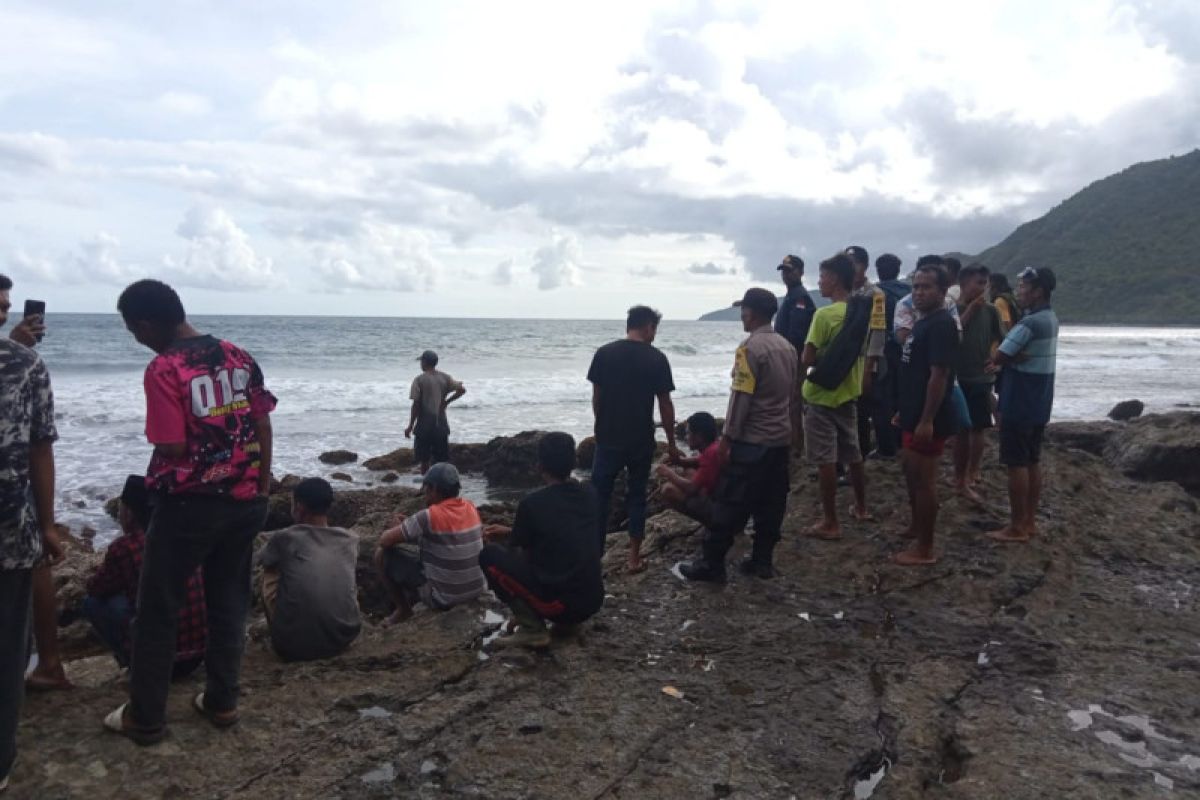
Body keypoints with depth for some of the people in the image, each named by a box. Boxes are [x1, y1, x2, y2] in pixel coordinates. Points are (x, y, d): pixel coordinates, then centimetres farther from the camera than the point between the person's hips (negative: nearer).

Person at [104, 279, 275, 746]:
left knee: (157, 611, 10)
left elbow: (172, 449, -17)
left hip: (188, 505, -6)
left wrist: (161, 478, 6)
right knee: (229, 603, 16)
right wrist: (261, 488, 12)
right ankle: (222, 702, 26)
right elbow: (263, 427, 5)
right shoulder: (239, 357, 3)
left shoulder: (164, 370, -16)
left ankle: (145, 718, 20)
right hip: (244, 501, 6)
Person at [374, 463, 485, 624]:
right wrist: (410, 525, 9)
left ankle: (404, 611, 16)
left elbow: (385, 540, -13)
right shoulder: (470, 508, -1)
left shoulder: (429, 516, -22)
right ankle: (412, 599, 33)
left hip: (444, 598, -7)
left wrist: (400, 528, 8)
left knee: (382, 554, 3)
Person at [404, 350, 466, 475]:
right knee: (442, 460, 9)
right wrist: (446, 402, 6)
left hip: (424, 424, -3)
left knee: (424, 460, 5)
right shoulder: (444, 378, 3)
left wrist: (410, 426, -4)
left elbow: (416, 405, -11)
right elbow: (462, 390, -4)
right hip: (441, 424, 4)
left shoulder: (419, 380, -8)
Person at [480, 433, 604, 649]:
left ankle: (532, 628, -5)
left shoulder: (532, 503, -9)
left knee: (489, 555, 4)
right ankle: (567, 622, 15)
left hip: (561, 603, -7)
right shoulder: (588, 496, 8)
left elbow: (515, 550, 7)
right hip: (593, 600, 7)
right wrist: (510, 531, 31)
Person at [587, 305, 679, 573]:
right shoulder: (657, 358, -6)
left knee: (599, 497, 9)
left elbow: (596, 398, 3)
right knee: (637, 496, 13)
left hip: (608, 439, 1)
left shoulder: (604, 353, -2)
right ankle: (634, 557, 15)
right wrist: (671, 443, 6)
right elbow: (665, 405, -4)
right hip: (642, 441, 0)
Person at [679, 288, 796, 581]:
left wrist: (727, 438, -13)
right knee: (770, 504, 12)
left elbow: (741, 398, -18)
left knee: (730, 504, -1)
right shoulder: (787, 347, 8)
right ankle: (763, 560, 18)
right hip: (781, 438, 8)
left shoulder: (750, 348, -16)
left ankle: (712, 564, 4)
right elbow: (791, 394, 14)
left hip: (751, 441, -8)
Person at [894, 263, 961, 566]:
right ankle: (917, 527, 38)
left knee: (924, 479, -3)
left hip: (928, 417, -10)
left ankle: (925, 549, 6)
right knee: (911, 472, 21)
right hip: (914, 413, 10)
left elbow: (939, 374, -23)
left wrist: (927, 420, -26)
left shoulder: (941, 324, -18)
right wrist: (905, 410, 22)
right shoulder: (924, 321, 13)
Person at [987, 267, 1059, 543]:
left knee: (1017, 464, -3)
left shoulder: (1029, 323, -20)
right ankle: (1030, 522, 21)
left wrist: (1009, 359, 2)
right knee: (1033, 462, 13)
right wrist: (1012, 358, -4)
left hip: (1019, 405, -9)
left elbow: (997, 357, -17)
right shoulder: (1050, 319, 11)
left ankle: (1016, 527, 3)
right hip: (1038, 404, 9)